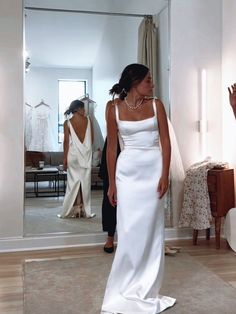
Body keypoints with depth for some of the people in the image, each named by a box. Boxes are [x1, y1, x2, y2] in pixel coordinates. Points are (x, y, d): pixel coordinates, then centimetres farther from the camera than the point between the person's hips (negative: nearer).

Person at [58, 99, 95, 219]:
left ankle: (75, 210, 5)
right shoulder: (88, 120, 0)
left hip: (73, 155, -1)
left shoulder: (67, 122, -3)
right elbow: (92, 138, 4)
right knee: (85, 182, 6)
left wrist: (65, 158, -2)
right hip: (86, 154, 1)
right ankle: (84, 210, 10)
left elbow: (66, 141, -6)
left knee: (74, 182, 4)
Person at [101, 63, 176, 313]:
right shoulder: (115, 109, 1)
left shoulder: (156, 105, 3)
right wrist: (112, 182, 1)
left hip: (153, 170, 1)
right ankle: (126, 288, 16)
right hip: (127, 172, -1)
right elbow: (112, 147, 3)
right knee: (128, 230, 1)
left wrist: (165, 175, -8)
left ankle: (145, 288, 18)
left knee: (150, 228, 4)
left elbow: (165, 141, 1)